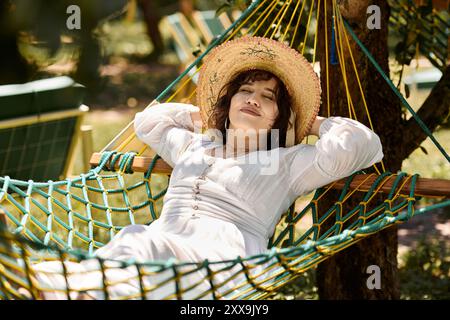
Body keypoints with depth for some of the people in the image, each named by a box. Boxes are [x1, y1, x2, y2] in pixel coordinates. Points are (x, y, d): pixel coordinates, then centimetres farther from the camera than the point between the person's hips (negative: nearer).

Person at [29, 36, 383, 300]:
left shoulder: (287, 161, 19)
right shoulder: (193, 146, 35)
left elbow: (361, 143, 9)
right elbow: (148, 120, 53)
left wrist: (313, 123, 26)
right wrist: (204, 115, 47)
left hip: (223, 255, -5)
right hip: (158, 245, 5)